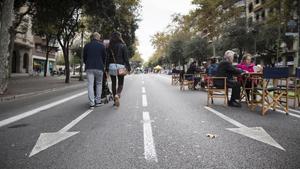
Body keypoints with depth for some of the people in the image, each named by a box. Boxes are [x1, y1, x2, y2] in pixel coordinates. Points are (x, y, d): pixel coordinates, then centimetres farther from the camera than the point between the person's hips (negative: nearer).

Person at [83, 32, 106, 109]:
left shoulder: (87, 46, 9)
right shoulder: (102, 46, 3)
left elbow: (84, 57, 13)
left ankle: (92, 103, -6)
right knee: (99, 84, 12)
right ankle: (98, 101, 12)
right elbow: (104, 57, 7)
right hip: (99, 68, -1)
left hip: (89, 68, 1)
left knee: (90, 85, -1)